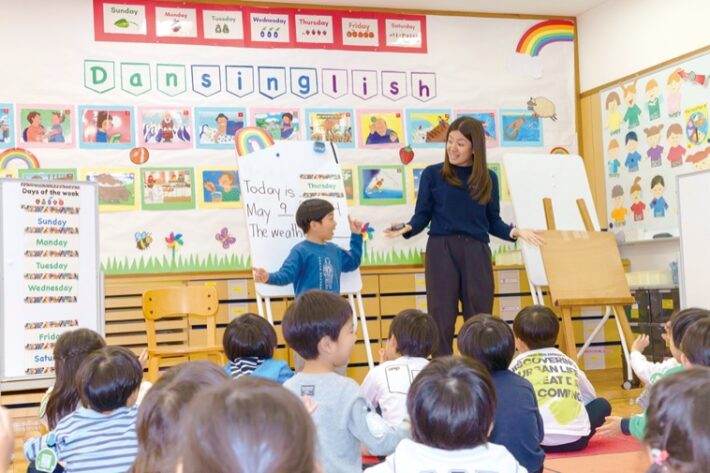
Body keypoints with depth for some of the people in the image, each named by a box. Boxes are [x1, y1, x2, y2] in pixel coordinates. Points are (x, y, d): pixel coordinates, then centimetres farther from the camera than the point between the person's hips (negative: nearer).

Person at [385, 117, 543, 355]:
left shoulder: (488, 179, 9)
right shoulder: (432, 174, 3)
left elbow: (493, 222, 11)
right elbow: (423, 216, 2)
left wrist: (515, 232, -6)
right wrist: (408, 228, -17)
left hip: (476, 252, 2)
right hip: (441, 250, -2)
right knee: (441, 318, 0)